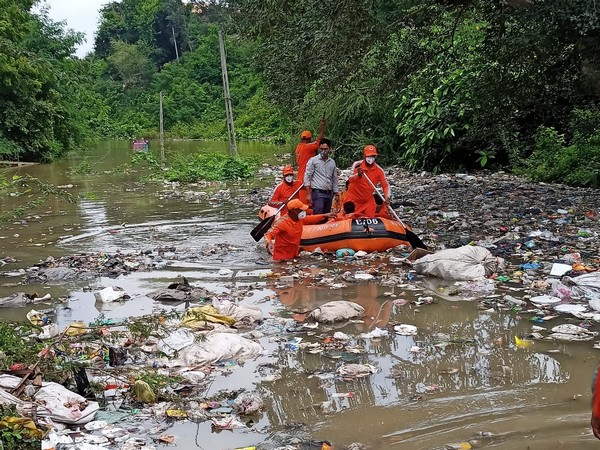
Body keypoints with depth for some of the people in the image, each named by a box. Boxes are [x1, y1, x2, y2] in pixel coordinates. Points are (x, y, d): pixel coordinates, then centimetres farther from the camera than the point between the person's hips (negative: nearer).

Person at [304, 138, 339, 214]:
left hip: (329, 194, 5)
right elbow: (307, 178, -4)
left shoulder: (332, 162, 13)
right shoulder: (313, 160, -2)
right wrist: (308, 194, -10)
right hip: (318, 193, -5)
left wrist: (336, 194, 14)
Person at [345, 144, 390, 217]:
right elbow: (350, 179, -27)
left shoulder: (379, 170, -9)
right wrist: (358, 175, -49)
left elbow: (385, 186, -9)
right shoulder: (357, 165, -14)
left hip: (368, 200, 2)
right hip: (353, 199, -2)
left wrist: (387, 197, -29)